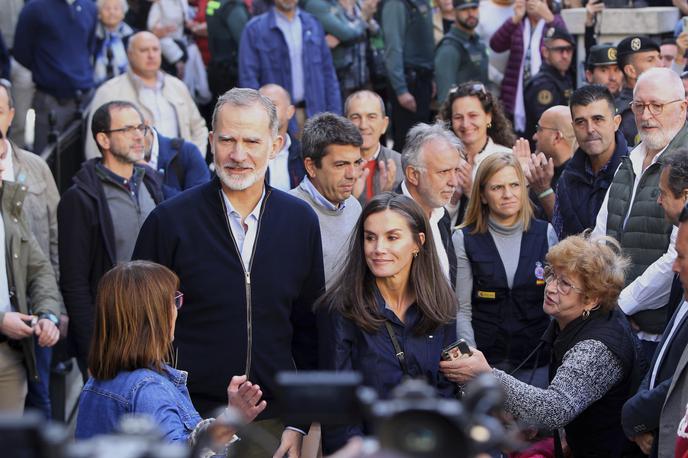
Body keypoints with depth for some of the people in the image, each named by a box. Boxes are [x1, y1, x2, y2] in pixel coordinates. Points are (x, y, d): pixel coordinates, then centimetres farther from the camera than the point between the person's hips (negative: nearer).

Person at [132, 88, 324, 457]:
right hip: (189, 425, -2)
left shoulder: (301, 221, 4)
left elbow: (310, 332, 9)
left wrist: (301, 423, 3)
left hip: (274, 426, 2)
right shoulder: (169, 220, -5)